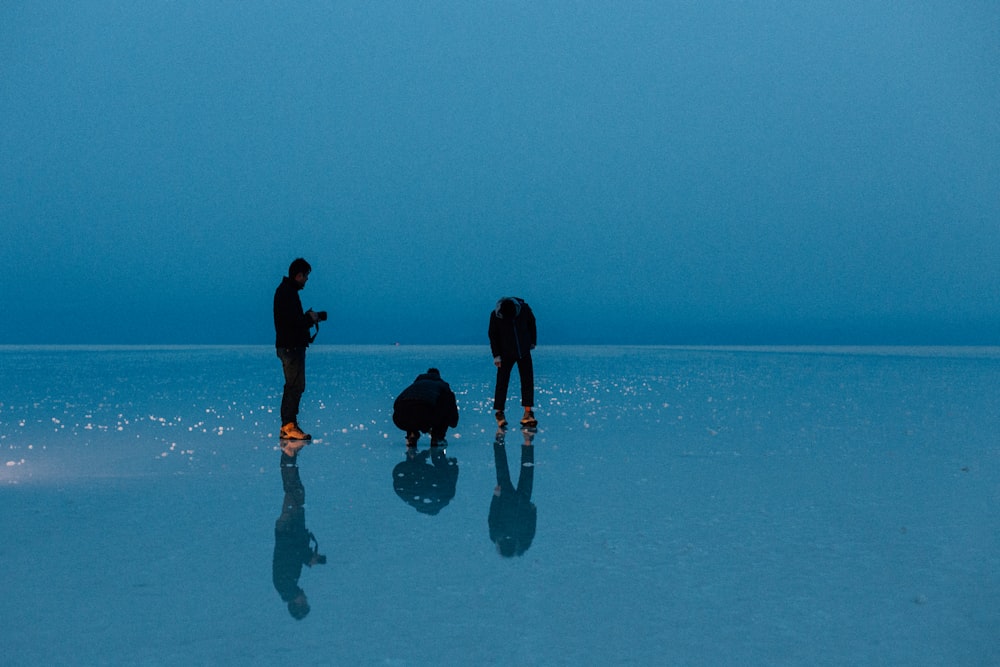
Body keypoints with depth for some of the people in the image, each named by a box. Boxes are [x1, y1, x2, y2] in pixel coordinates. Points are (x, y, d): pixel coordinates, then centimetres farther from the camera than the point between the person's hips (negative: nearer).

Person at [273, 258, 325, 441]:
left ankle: (287, 426, 16)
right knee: (295, 386, -10)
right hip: (291, 347, -11)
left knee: (293, 386, 13)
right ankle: (289, 426, -10)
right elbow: (293, 320, -23)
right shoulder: (287, 292, -15)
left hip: (291, 346, 11)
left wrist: (311, 316, 11)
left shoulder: (287, 290, 18)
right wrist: (310, 318, -8)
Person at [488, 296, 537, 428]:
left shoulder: (524, 309, -15)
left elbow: (532, 324, 4)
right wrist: (496, 355, -8)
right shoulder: (495, 315, -18)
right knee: (502, 383, -4)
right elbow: (492, 336, -7)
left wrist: (532, 342, 11)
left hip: (524, 352, 2)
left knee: (528, 381, -5)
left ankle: (528, 414, -3)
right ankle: (499, 413, 6)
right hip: (506, 354, -2)